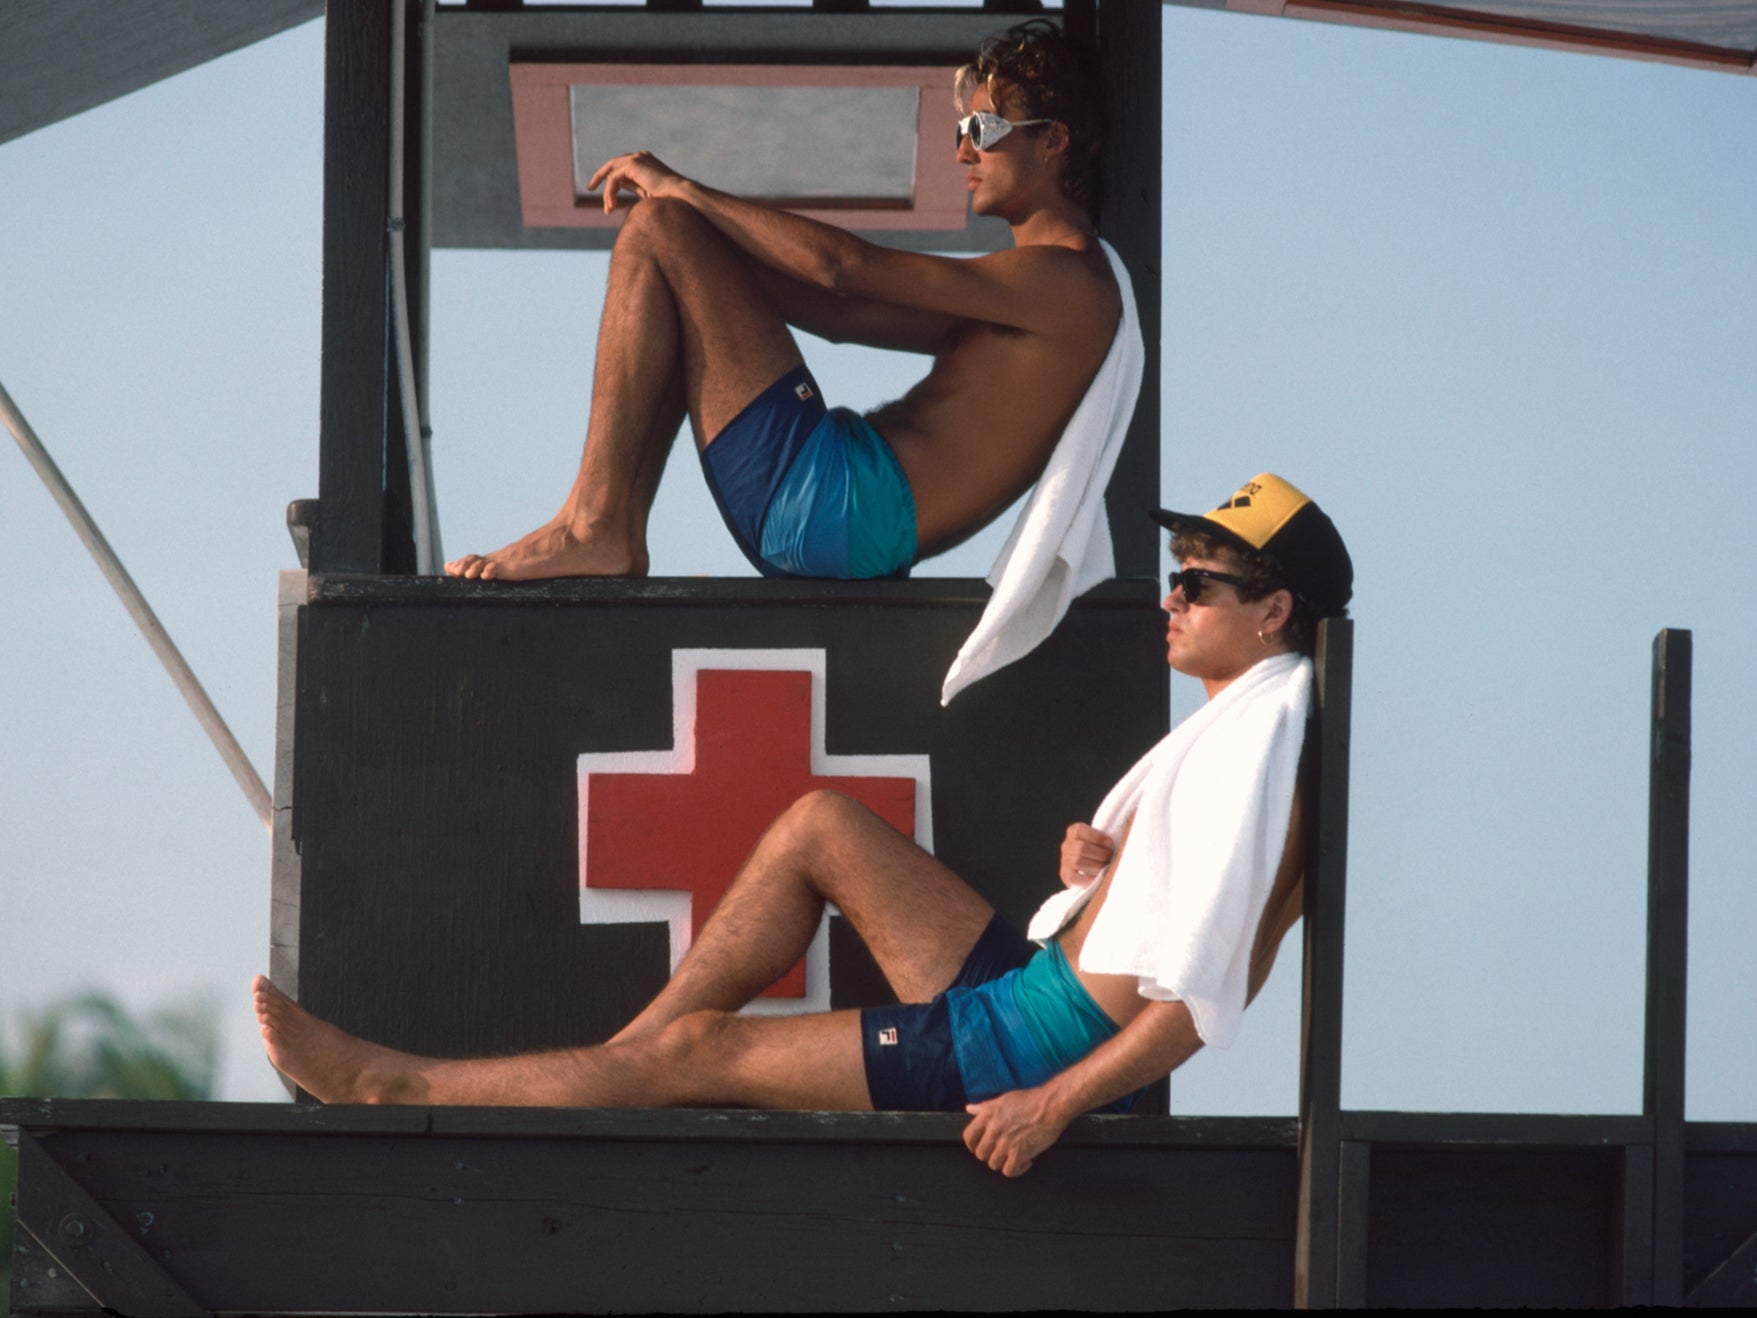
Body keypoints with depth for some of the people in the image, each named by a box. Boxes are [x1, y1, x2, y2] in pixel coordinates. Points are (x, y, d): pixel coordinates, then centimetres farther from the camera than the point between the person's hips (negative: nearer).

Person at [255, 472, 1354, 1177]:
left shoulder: (1259, 737, -20)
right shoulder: (1245, 718, 12)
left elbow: (1203, 998, -28)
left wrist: (1054, 1103, -27)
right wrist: (1095, 868, -2)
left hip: (1040, 1048, -10)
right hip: (1033, 985, 10)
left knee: (699, 1050, -1)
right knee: (821, 827, 14)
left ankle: (388, 1086, 10)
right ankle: (614, 1065, 14)